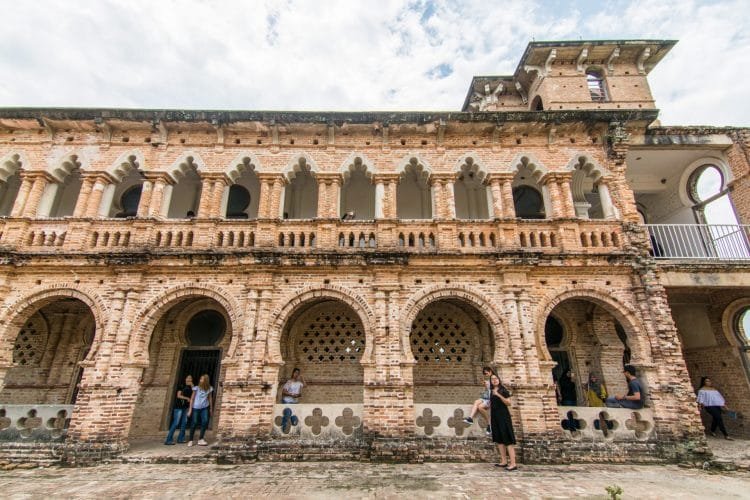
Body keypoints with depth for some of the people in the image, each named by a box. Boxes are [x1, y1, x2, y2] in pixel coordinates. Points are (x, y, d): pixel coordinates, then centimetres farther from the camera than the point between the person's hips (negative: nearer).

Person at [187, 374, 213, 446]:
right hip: (196, 408, -2)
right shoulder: (196, 388, -8)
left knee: (205, 422, -11)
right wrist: (190, 409, -7)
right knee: (194, 423, -1)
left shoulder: (209, 388, 0)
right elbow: (192, 399, -5)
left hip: (204, 408, 2)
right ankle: (190, 440, 14)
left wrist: (211, 408, 13)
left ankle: (200, 439, 0)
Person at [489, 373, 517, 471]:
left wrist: (498, 395, -21)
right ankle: (504, 461, 11)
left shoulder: (503, 390, -2)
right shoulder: (491, 392, 14)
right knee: (499, 439, 6)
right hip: (494, 417, 6)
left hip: (503, 416, -6)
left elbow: (508, 403, -13)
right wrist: (490, 418, 13)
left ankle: (513, 463, -11)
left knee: (507, 439, -9)